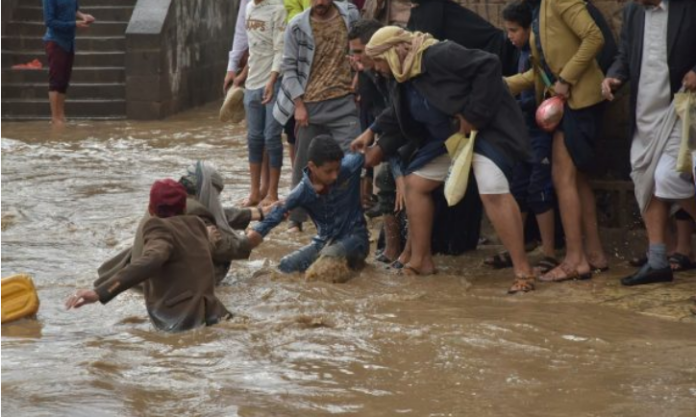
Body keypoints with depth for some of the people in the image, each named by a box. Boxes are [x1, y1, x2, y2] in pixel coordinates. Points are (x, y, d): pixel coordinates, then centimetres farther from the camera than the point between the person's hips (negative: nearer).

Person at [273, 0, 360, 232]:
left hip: (343, 103, 1)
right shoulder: (297, 27, -5)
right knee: (303, 164, 8)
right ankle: (296, 219, 18)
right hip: (309, 106, 0)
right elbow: (289, 67, -2)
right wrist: (298, 104, -7)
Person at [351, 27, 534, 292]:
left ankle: (523, 272, -24)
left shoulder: (438, 57, -25)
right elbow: (398, 120, 20)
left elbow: (488, 66, -30)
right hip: (447, 138, 10)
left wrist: (473, 115, -28)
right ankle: (420, 260, 21)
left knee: (493, 193, -26)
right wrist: (379, 147, 10)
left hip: (485, 128, -10)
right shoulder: (404, 81, 5)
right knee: (415, 183, 11)